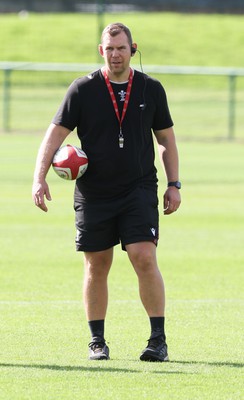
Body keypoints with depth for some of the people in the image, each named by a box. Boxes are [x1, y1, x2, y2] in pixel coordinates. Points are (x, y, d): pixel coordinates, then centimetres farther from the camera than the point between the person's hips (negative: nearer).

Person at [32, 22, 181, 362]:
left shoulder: (151, 89, 5)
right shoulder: (83, 89, -1)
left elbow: (166, 139, 14)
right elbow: (56, 133, -2)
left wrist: (174, 184, 8)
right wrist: (40, 177, -14)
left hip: (140, 190, 0)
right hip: (93, 193, 0)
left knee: (144, 258, -14)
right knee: (96, 267, 5)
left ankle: (159, 340, -8)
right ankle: (97, 341, 18)